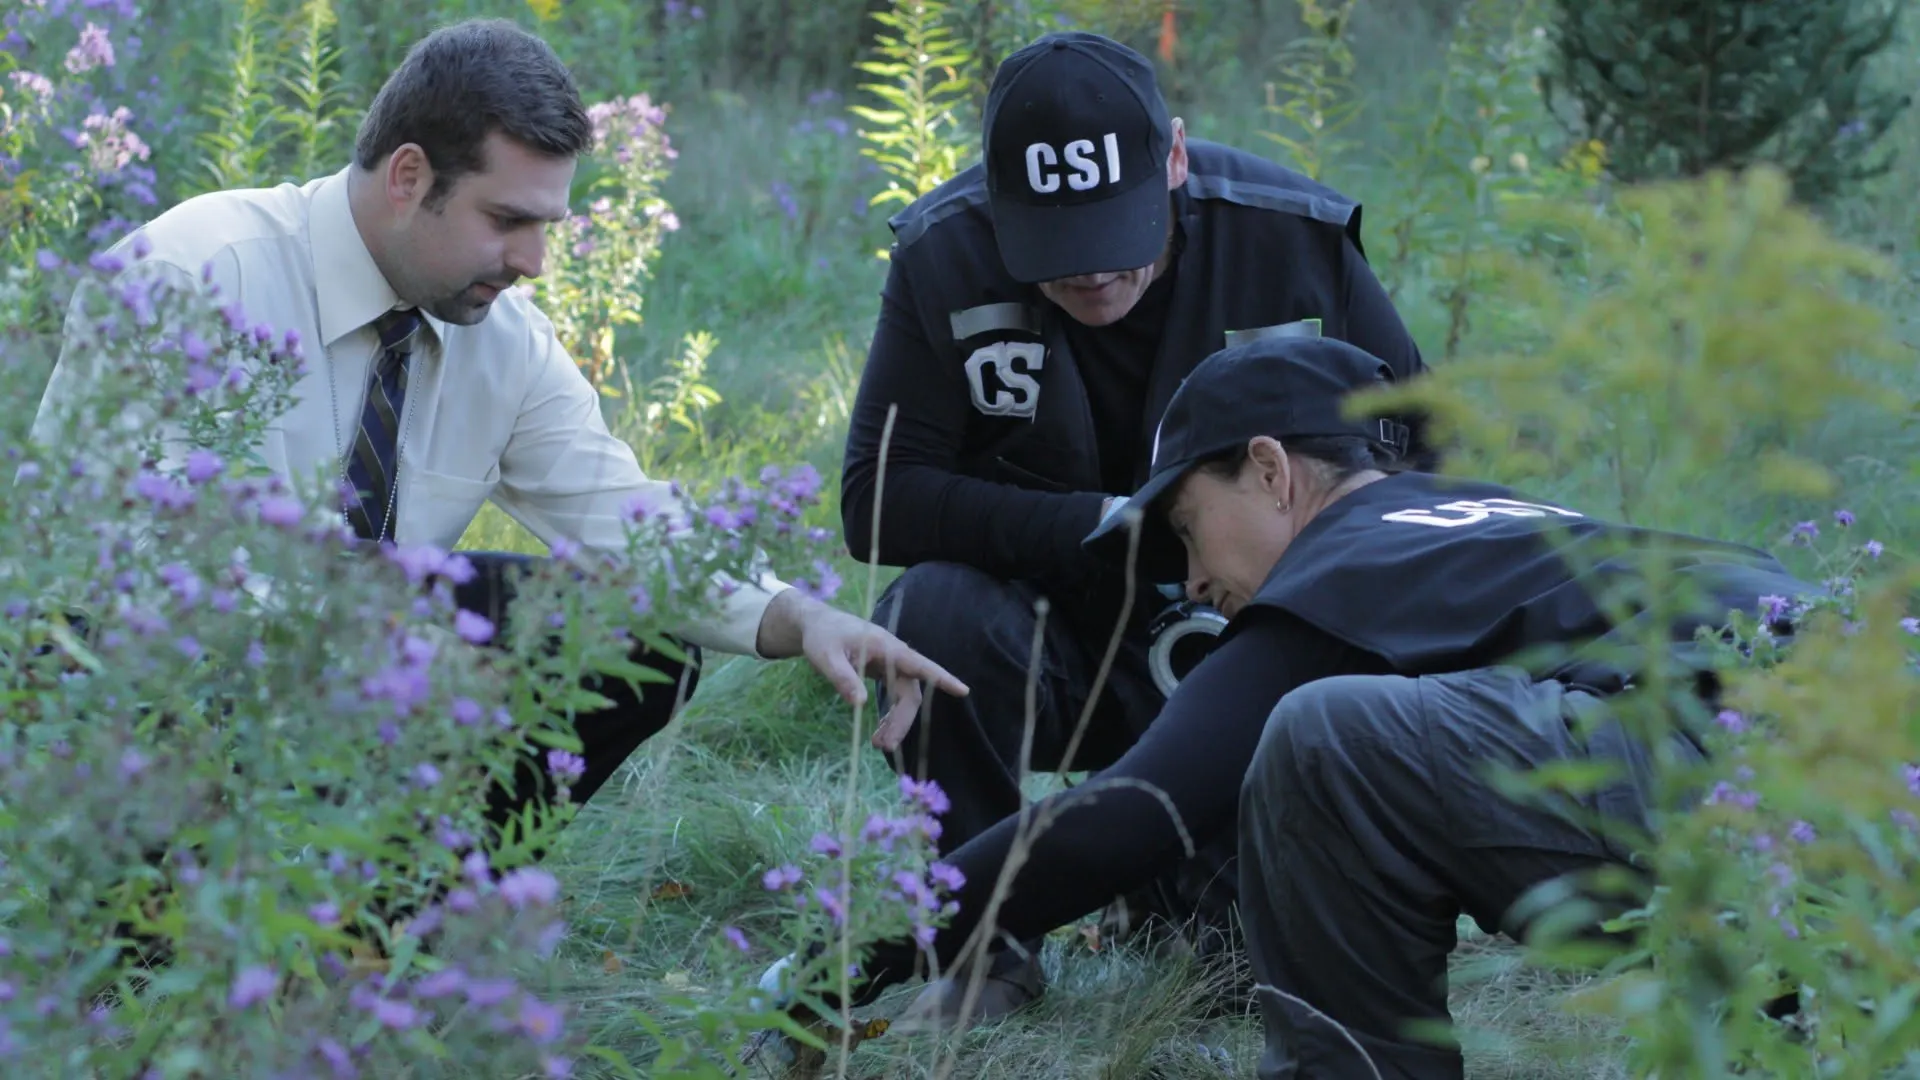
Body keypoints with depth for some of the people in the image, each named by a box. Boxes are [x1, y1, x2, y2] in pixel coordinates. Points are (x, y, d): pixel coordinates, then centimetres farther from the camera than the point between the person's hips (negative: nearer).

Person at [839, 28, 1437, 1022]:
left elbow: (1416, 442, 0)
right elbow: (876, 501, -16)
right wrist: (1095, 527, -26)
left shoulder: (1292, 237, -12)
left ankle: (1176, 874, 18)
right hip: (1041, 636, 0)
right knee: (932, 611, -34)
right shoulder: (944, 254, -14)